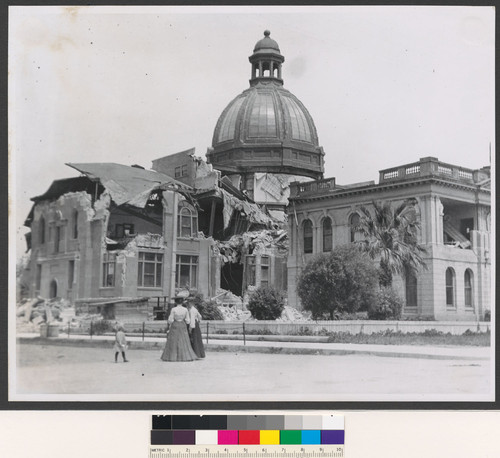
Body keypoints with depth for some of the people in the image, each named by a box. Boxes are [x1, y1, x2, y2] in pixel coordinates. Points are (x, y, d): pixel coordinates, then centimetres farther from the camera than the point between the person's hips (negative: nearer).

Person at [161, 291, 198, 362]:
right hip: (183, 327, 2)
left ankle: (172, 356, 3)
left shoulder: (173, 309, -11)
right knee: (184, 343, 7)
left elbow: (170, 320, -9)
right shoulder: (185, 310, -5)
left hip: (175, 327, -2)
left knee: (174, 343, 5)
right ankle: (187, 356, 4)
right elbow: (188, 321, -2)